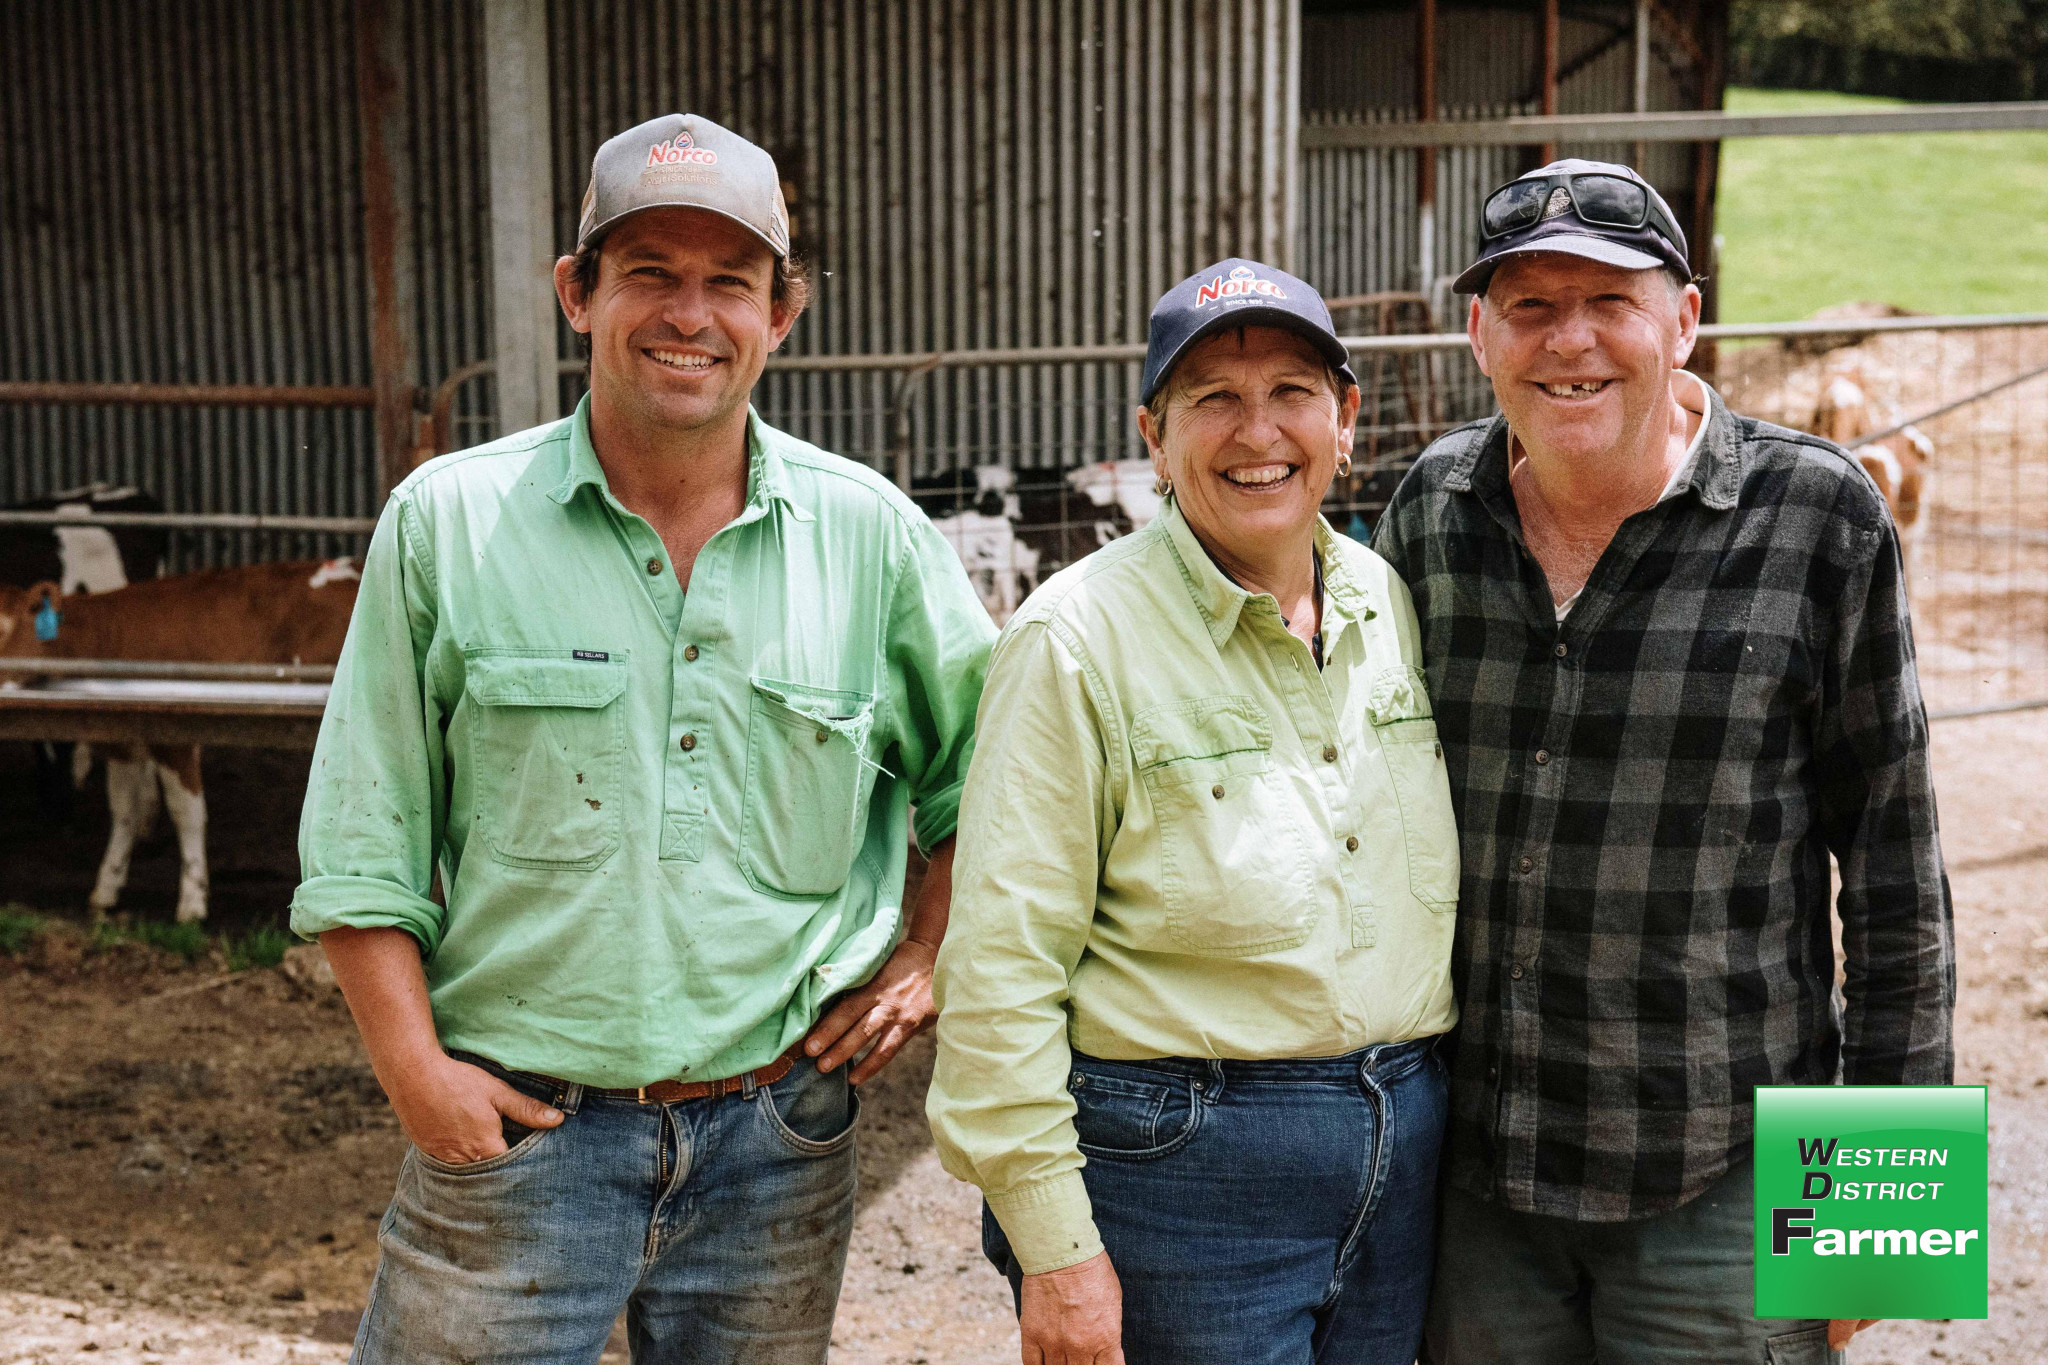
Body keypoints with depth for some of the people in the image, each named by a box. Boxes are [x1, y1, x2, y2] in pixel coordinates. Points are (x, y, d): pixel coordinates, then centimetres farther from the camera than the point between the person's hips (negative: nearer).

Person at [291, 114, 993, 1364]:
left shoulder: (871, 533, 0)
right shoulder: (448, 521, -3)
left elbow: (986, 771, 13)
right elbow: (362, 840, -1)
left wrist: (924, 959, 5)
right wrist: (415, 1067, -7)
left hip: (778, 1136, 2)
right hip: (518, 1124, -1)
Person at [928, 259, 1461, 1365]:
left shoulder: (1393, 604, 6)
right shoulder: (1078, 636, -12)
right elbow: (1002, 964, -14)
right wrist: (1053, 1245, -15)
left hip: (1405, 1145, 6)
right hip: (1179, 1157, -6)